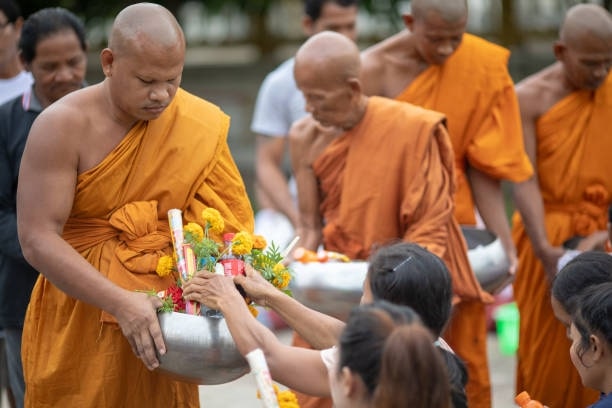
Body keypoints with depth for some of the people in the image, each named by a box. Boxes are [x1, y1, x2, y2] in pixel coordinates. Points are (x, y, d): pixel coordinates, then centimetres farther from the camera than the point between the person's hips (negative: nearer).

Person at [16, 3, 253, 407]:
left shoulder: (199, 128, -5)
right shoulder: (63, 127, -14)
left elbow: (230, 222, 3)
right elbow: (37, 240, -20)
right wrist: (120, 302, -30)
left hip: (166, 319, 3)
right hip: (79, 319, -2)